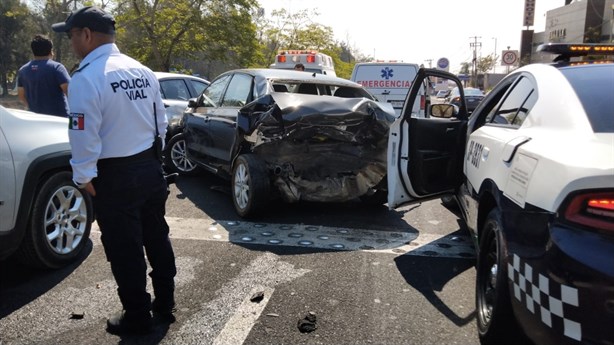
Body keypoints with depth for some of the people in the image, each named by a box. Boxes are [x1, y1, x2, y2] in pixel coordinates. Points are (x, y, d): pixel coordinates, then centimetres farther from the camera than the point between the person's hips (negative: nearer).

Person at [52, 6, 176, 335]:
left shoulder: (86, 78, -17)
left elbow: (84, 135, -19)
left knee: (124, 249, 7)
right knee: (156, 238, 18)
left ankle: (137, 317, 21)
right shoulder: (142, 71, 6)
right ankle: (165, 304, 32)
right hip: (151, 167, 7)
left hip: (116, 176, -7)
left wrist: (83, 177, -7)